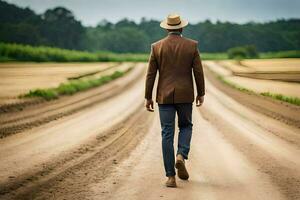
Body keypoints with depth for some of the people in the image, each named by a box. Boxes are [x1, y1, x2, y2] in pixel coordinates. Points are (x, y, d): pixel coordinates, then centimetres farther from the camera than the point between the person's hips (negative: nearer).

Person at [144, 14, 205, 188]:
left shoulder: (157, 47, -1)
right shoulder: (192, 45, -2)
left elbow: (151, 74, -1)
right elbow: (198, 72, -2)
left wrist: (148, 97, 6)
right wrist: (201, 93, 9)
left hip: (165, 96, 0)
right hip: (185, 95, 0)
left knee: (167, 134, 2)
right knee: (186, 126, 21)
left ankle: (171, 177, -1)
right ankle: (181, 156, -6)